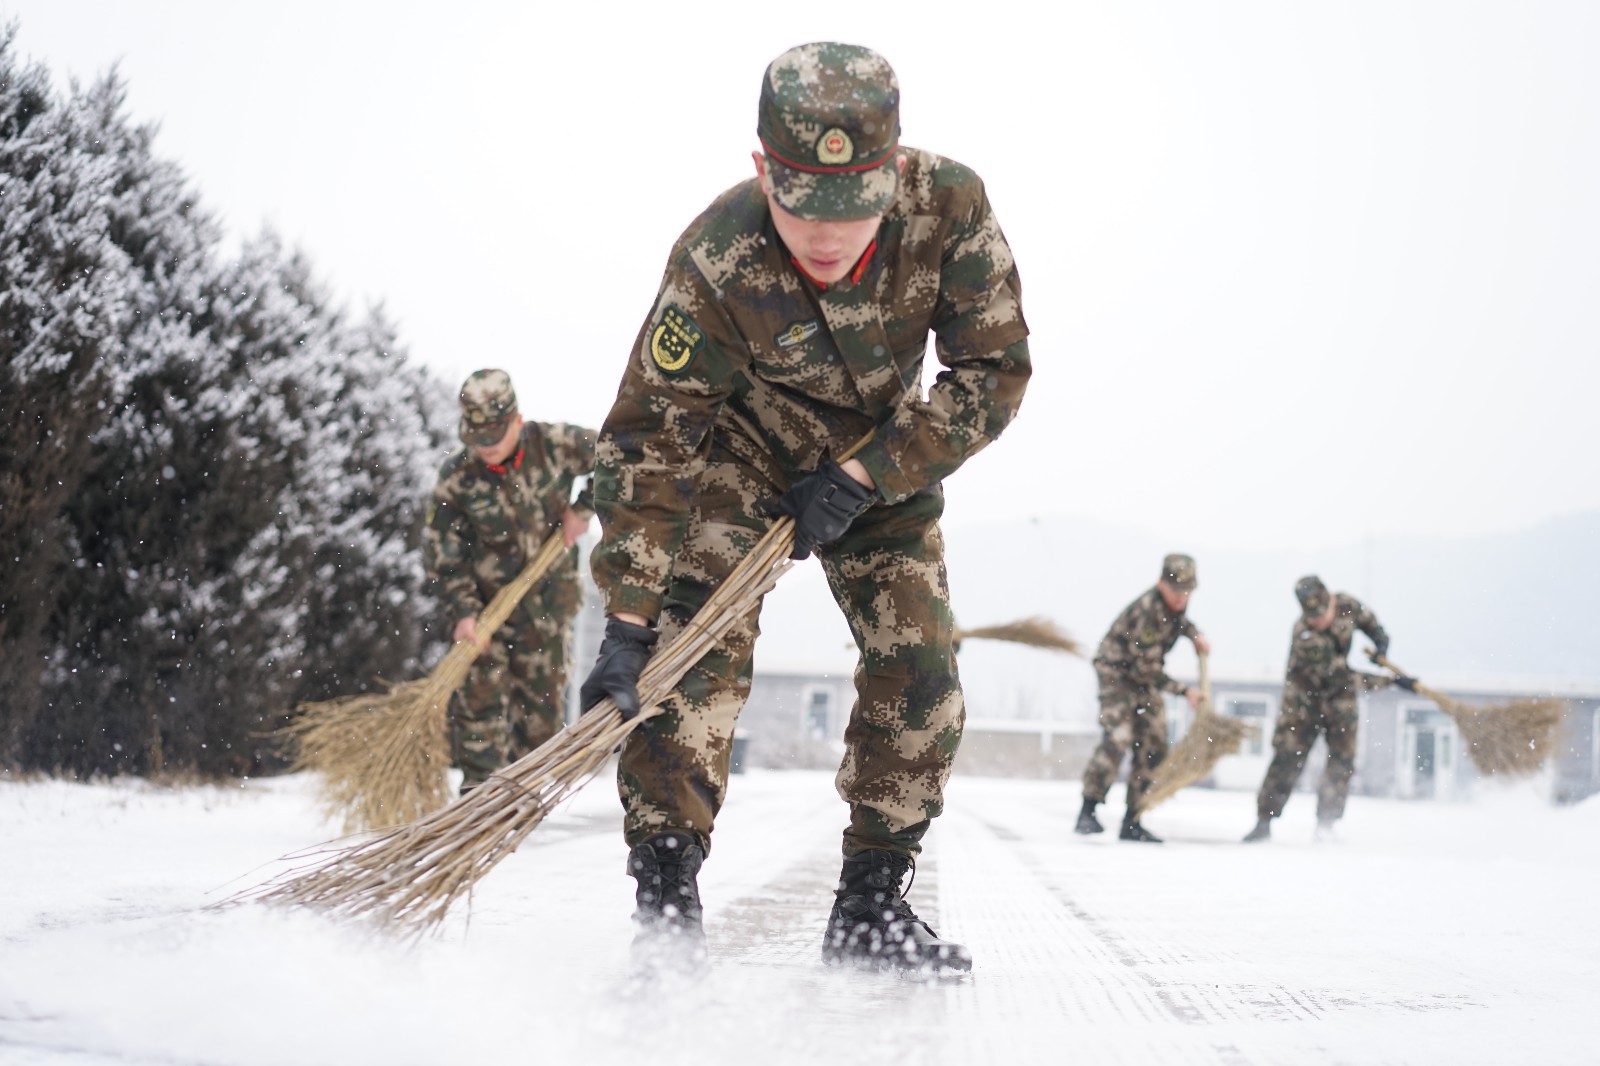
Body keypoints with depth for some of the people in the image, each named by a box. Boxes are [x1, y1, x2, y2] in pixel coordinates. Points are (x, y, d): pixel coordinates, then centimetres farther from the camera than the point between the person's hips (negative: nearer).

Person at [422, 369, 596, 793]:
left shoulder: (556, 444, -13)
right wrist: (463, 613, -18)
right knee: (482, 686, -13)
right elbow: (442, 553, -9)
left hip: (549, 597, 1)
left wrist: (584, 508, -8)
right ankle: (478, 780, -7)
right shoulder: (457, 476, -13)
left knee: (544, 695, 5)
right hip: (485, 600, -1)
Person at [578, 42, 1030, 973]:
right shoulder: (717, 263, -35)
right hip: (740, 447, -3)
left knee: (921, 677, -4)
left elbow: (994, 371, -20)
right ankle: (666, 905, -17)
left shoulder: (950, 207, -30)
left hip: (888, 454, 3)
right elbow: (647, 441, -30)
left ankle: (870, 908, 9)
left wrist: (862, 478, -25)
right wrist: (627, 622, -34)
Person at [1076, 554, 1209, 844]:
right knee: (1117, 737, -24)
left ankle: (1132, 822, 7)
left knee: (1152, 746, 2)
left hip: (1145, 673, 8)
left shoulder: (1175, 601, -6)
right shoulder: (1147, 612, -30)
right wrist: (1184, 691, -17)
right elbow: (1147, 670, -24)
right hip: (1117, 670, -8)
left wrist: (1195, 634, 3)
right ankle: (1087, 813, -22)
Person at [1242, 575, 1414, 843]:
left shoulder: (1347, 605, -18)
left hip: (1339, 695, 5)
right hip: (1304, 696, -5)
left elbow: (1367, 618, 8)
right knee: (1287, 756, -7)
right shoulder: (1305, 636, -34)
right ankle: (1264, 821, 0)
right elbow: (1343, 677, -31)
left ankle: (1326, 824, 3)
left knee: (1342, 757, -3)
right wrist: (1392, 681, -29)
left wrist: (1380, 640, -13)